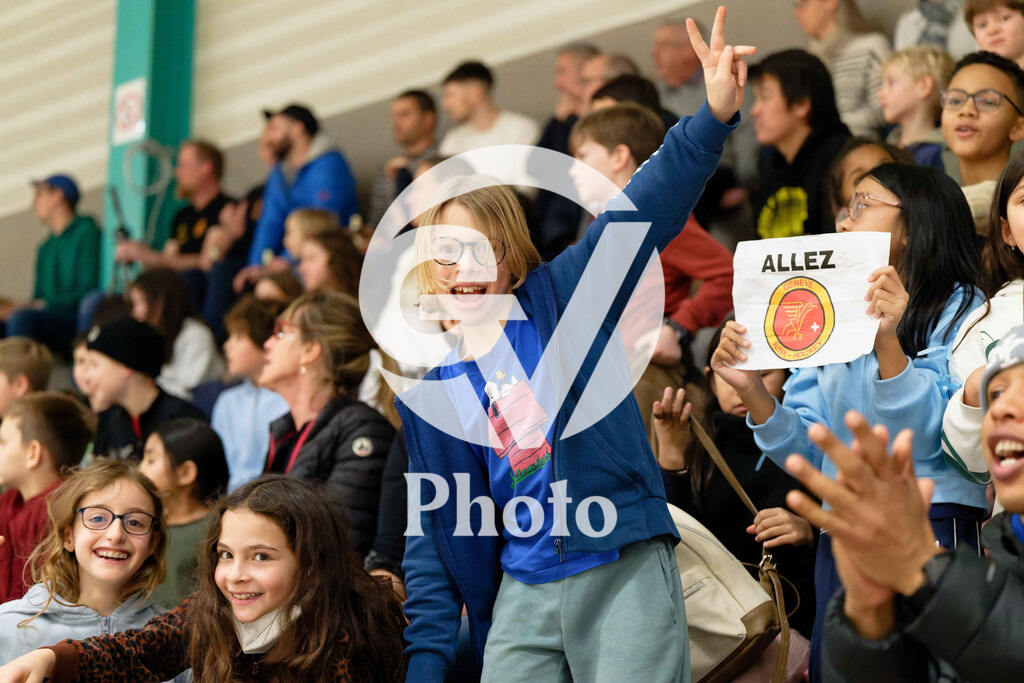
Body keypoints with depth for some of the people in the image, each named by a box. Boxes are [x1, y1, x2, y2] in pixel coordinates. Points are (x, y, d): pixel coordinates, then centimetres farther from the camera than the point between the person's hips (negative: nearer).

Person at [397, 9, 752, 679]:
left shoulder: (561, 298, -1)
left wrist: (713, 120, -28)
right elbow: (435, 530, 11)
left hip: (625, 572, -4)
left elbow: (641, 211, -14)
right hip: (522, 593, 4)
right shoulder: (427, 391, 9)